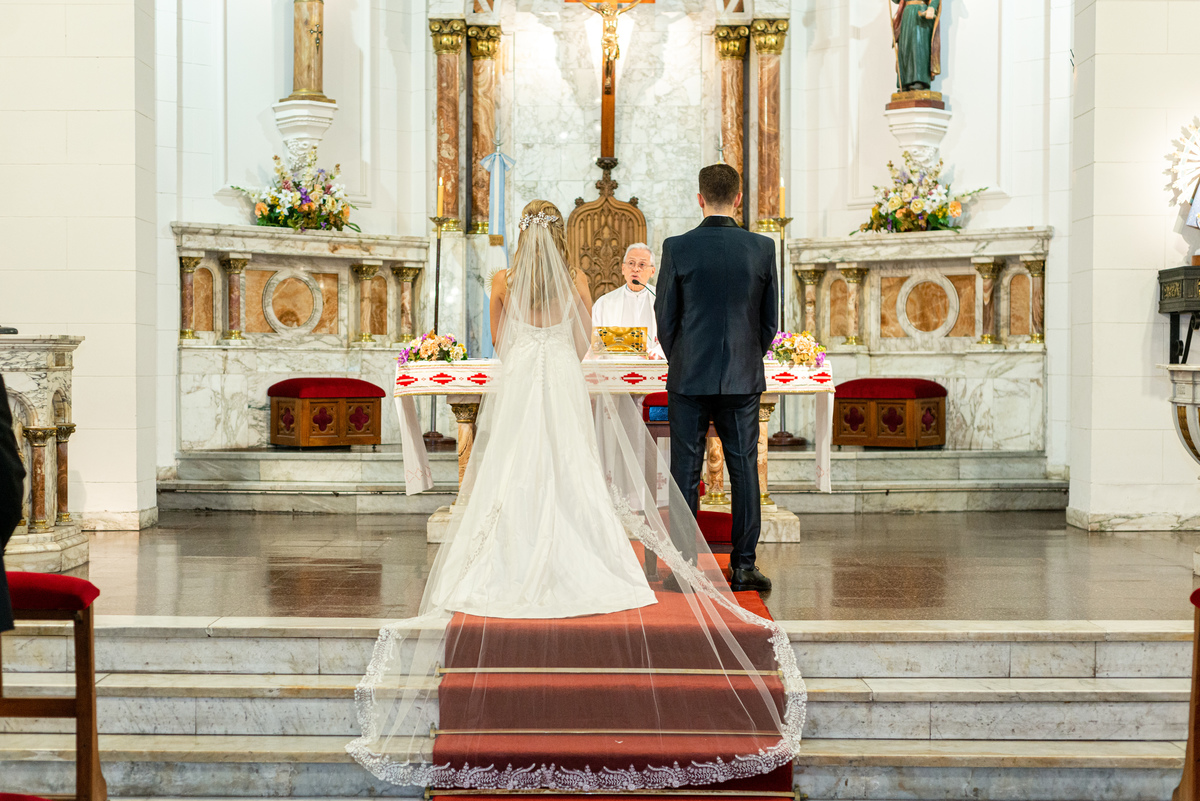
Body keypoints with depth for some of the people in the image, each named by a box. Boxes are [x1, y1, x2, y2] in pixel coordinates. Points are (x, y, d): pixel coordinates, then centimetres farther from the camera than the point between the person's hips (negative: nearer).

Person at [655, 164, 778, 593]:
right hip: (743, 380, 1)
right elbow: (771, 317, 4)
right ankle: (743, 566, 10)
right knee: (744, 470, 8)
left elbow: (664, 315, -1)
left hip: (689, 378, -1)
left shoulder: (677, 247, -7)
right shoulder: (762, 248, -2)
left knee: (685, 472, 5)